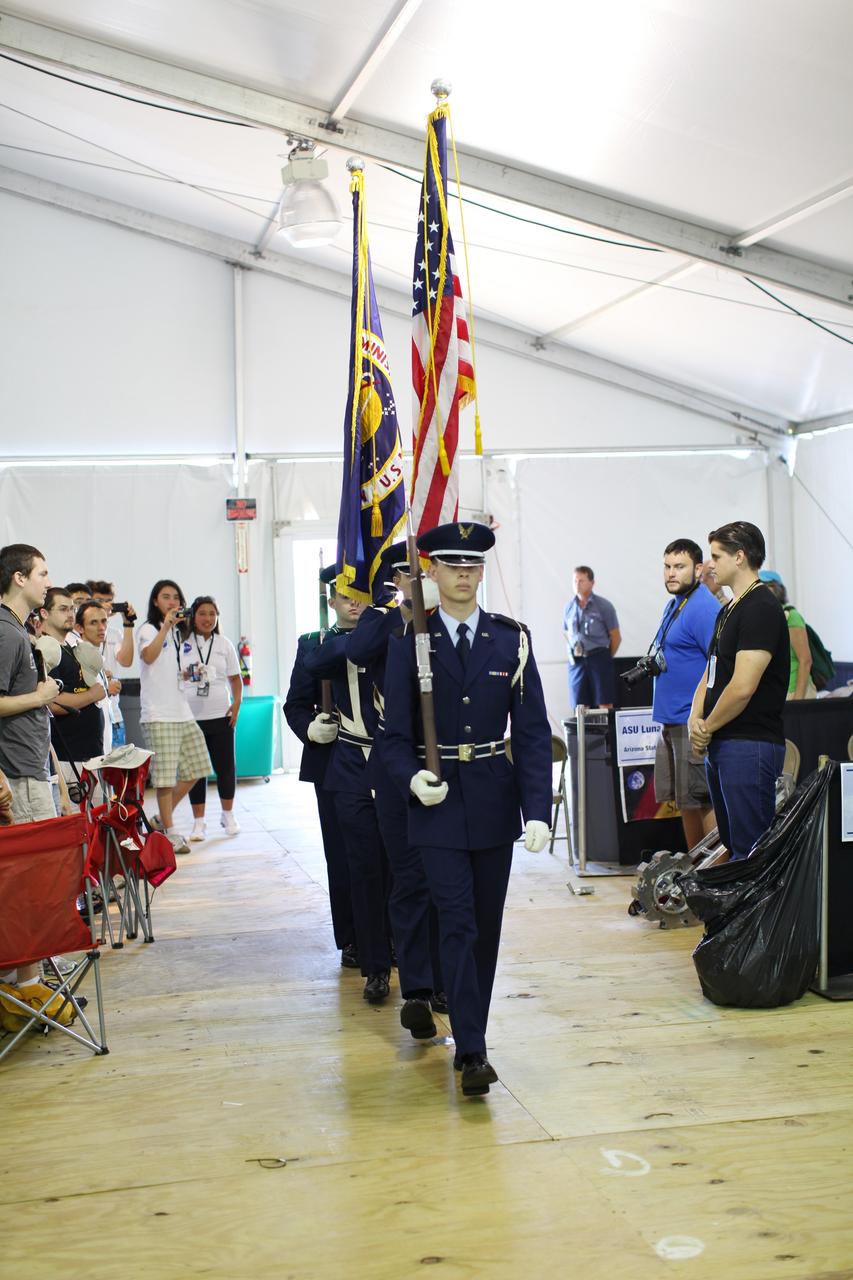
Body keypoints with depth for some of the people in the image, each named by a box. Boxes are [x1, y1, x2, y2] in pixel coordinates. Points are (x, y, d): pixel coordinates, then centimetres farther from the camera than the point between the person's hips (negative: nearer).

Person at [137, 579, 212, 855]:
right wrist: (165, 626, -33)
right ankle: (169, 832, 2)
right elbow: (148, 657, -28)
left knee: (195, 768, 10)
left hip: (181, 711, 8)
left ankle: (164, 817, 22)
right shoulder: (149, 630, -5)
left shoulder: (176, 633, 19)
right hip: (158, 715, -8)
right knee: (165, 775, -6)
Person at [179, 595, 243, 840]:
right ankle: (198, 822, 13)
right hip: (191, 716, -1)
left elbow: (235, 678, 12)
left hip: (220, 715, 1)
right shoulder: (183, 644, 2)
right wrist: (185, 674, -16)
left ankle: (228, 815, 24)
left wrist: (237, 703, -2)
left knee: (225, 766, 6)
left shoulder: (224, 644, 8)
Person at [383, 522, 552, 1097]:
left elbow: (533, 731, -1)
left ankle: (470, 1031, 27)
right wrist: (413, 778, -22)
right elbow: (396, 734, -1)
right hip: (439, 804, -2)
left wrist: (538, 809, -10)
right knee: (458, 925, -7)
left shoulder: (512, 639, 1)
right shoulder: (409, 642, -2)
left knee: (488, 924, 11)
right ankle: (472, 1051, -3)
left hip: (495, 802, 2)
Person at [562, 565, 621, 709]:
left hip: (599, 659, -3)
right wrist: (573, 652, 10)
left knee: (604, 705, -4)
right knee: (580, 708, 3)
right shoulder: (569, 607, 8)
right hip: (576, 661, 4)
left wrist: (606, 659, 4)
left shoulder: (604, 606, -4)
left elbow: (616, 637, -1)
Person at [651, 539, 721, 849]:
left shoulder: (704, 608, -14)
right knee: (683, 800, 15)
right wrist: (650, 666, 11)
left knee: (700, 801, -6)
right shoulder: (673, 605, 16)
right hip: (671, 721, 10)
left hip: (693, 723, -10)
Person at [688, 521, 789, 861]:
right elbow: (711, 674, 19)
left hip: (749, 746, -10)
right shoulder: (728, 610, 18)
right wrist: (696, 720, 2)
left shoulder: (761, 608, -14)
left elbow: (743, 687, -21)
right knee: (732, 845, 16)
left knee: (749, 849, -8)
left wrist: (707, 728, -9)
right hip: (719, 745, 10)